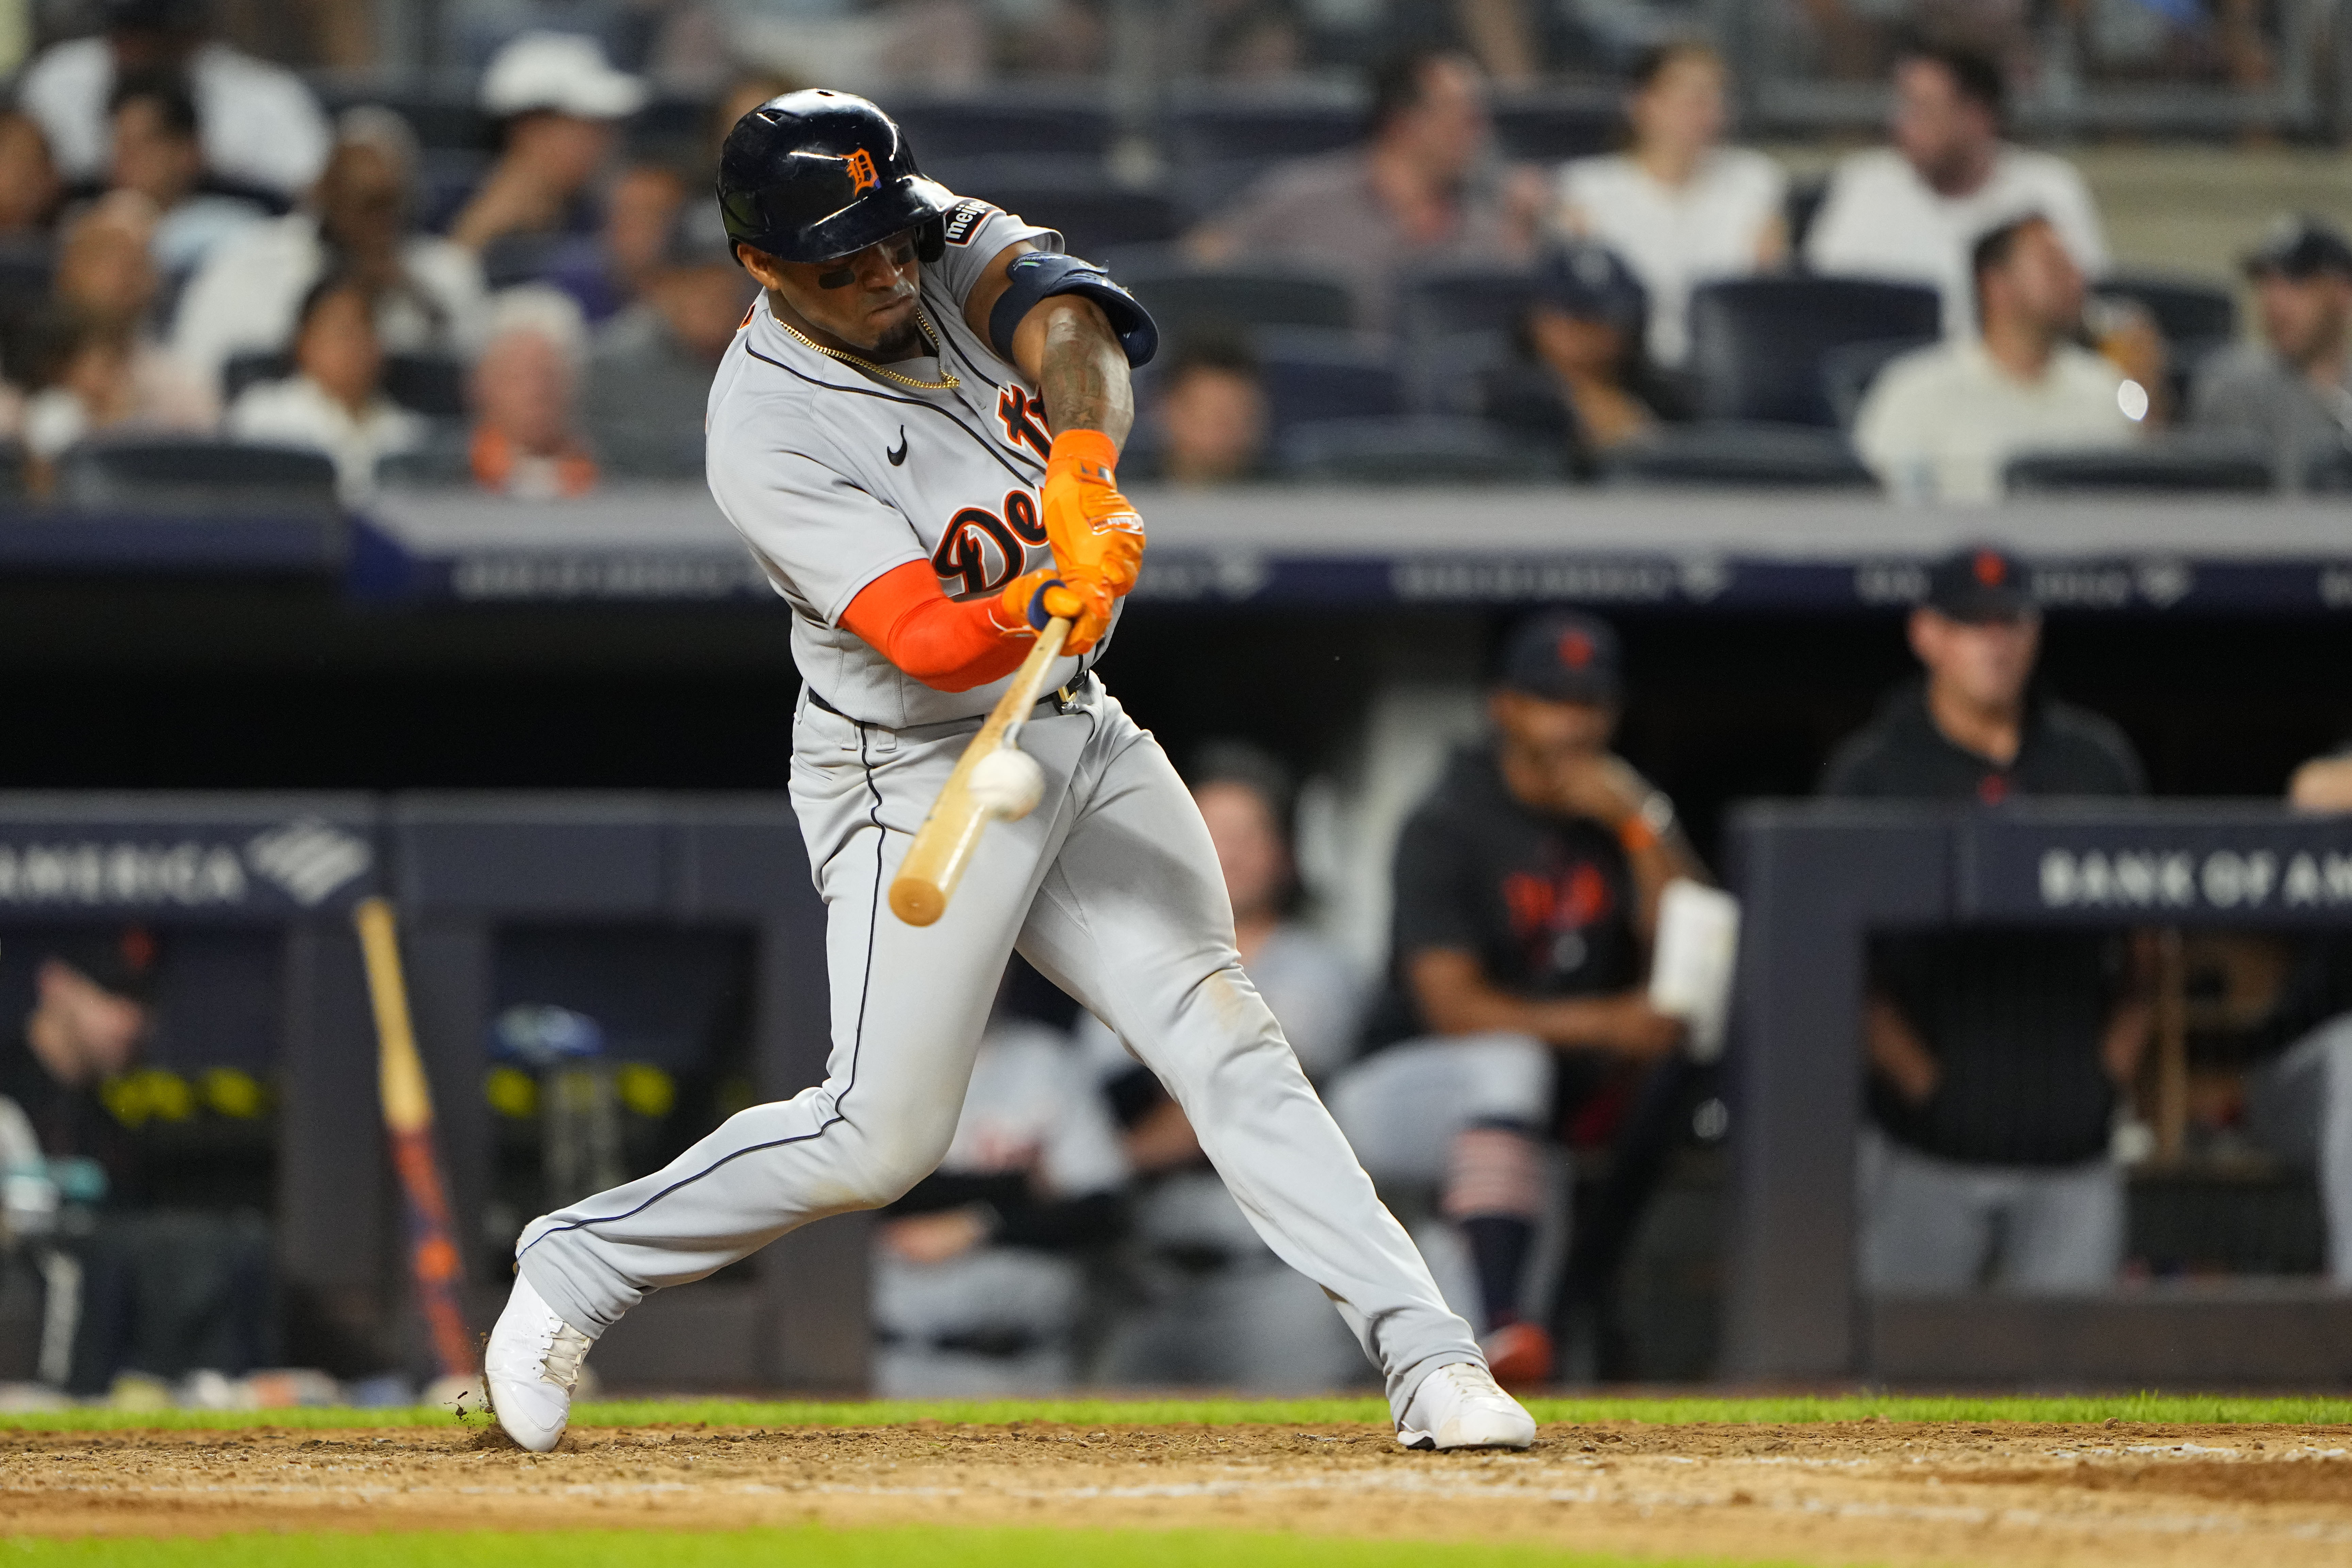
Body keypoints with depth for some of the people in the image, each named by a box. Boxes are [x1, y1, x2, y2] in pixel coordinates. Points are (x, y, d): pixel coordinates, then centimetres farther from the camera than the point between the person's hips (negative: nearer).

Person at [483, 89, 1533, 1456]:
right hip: (919, 770, -5)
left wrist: (1082, 485, -42)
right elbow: (922, 639, -30)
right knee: (884, 1135, -7)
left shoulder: (944, 240, -4)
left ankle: (1429, 1357, -8)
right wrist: (1044, 605, -50)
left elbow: (1068, 317, -25)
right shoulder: (768, 431, -21)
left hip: (1082, 735, 6)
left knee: (1222, 1037, -3)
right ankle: (577, 1270, 11)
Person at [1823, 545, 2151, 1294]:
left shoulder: (2097, 759, 12)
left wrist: (2119, 1054, 2)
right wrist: (1918, 1078, -11)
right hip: (1928, 1147, -3)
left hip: (2071, 1141, 3)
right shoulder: (1871, 772, 2)